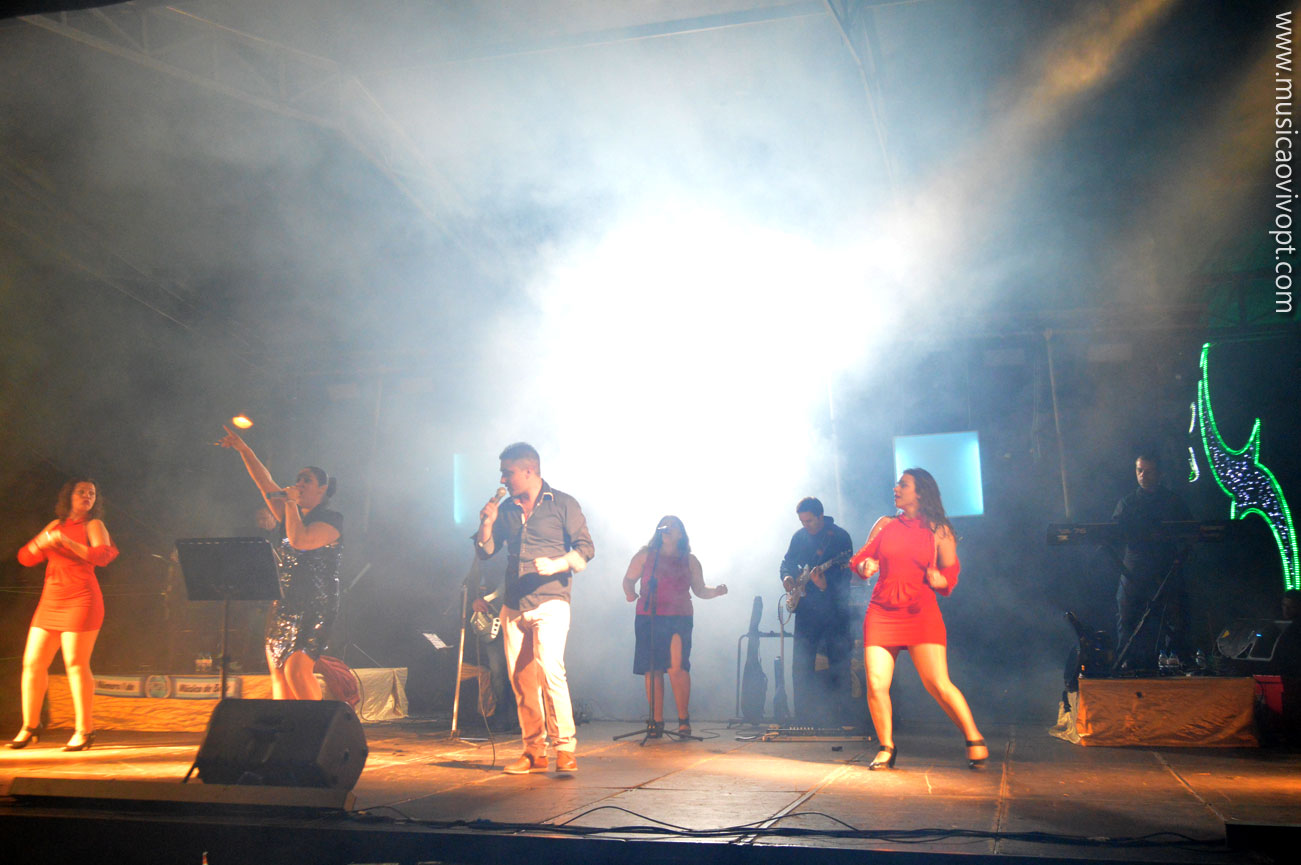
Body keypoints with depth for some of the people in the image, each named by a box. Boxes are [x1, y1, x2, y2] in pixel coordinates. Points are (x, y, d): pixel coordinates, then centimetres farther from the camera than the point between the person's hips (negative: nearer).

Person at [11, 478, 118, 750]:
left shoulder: (93, 525, 2)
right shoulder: (56, 525, 18)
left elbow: (102, 556, -15)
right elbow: (25, 558, 13)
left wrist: (68, 542, -19)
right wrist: (42, 542, -7)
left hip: (80, 600, -6)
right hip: (50, 600, 6)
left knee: (76, 664, -9)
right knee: (33, 663, 4)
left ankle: (84, 730, -2)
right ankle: (30, 726, 17)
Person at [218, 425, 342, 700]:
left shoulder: (331, 520, -4)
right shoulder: (293, 515, 18)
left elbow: (300, 541, -20)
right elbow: (265, 484, 15)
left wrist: (291, 503, -10)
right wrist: (243, 449, 9)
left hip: (314, 609, -8)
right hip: (284, 606, 8)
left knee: (296, 670, -20)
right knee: (278, 671, 3)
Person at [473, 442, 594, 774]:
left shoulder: (563, 504, 2)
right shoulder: (506, 510, 16)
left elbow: (586, 548, -2)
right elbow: (485, 551, 16)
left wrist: (556, 565, -17)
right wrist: (487, 523, -1)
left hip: (550, 601, -5)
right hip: (513, 606, 5)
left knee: (549, 668, -19)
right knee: (520, 678, 4)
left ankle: (565, 748, -12)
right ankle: (534, 751, 12)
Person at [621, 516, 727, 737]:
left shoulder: (690, 561, 14)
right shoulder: (645, 555, 12)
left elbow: (700, 590, 15)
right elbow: (629, 579, 14)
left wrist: (716, 591, -4)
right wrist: (630, 592, -7)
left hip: (679, 619, -1)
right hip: (648, 619, 1)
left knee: (677, 667, -16)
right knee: (652, 670, 0)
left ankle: (683, 718, -3)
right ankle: (656, 721, 10)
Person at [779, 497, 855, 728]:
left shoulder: (840, 537, -9)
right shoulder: (799, 537, 8)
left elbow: (845, 574, -15)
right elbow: (788, 561, 22)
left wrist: (825, 584, -33)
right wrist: (787, 577, 1)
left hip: (834, 608, -5)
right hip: (806, 607, 5)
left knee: (838, 662, -2)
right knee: (801, 664, 4)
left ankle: (841, 717, 7)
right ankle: (804, 717, 13)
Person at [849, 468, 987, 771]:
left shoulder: (938, 531, 7)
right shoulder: (885, 525, 15)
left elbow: (951, 574, 8)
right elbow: (859, 559, 17)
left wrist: (939, 579, -15)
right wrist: (866, 566, -7)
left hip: (921, 613, -3)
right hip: (882, 612, 3)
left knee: (938, 684, -12)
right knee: (875, 685, -7)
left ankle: (975, 740, 6)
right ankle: (886, 748, 12)